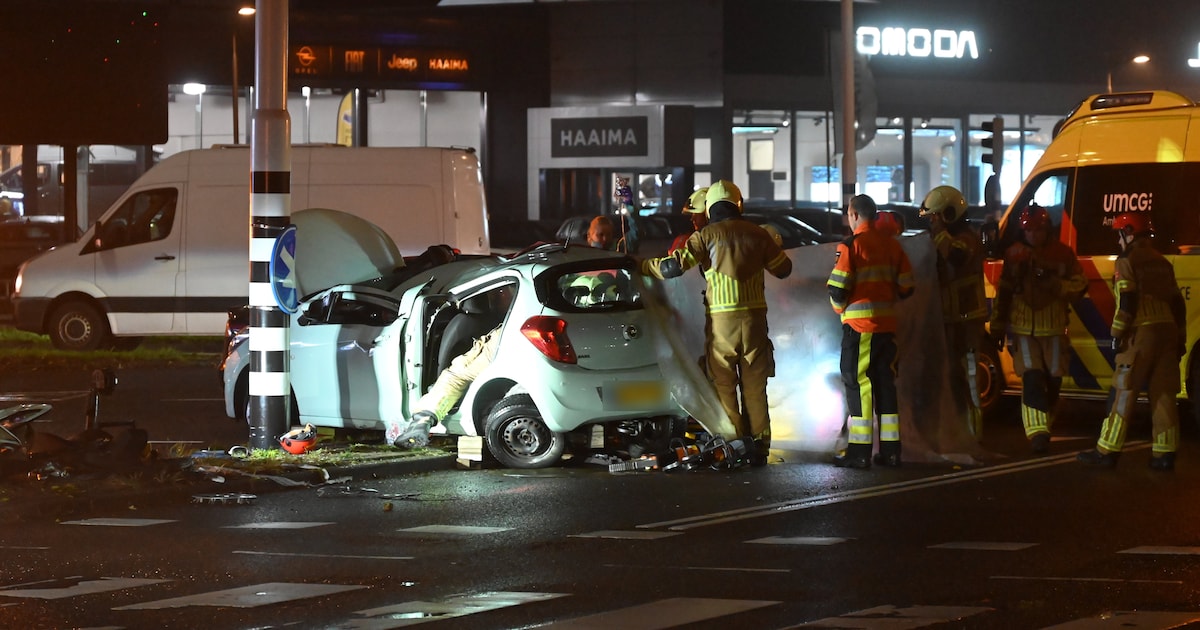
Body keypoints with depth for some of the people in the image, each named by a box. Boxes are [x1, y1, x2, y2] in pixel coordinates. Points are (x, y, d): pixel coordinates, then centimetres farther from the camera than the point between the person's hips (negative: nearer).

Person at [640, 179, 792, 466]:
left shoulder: (706, 235, -4)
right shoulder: (757, 234, 5)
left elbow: (675, 266, -9)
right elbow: (783, 268, 15)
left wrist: (643, 265, 7)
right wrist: (772, 246, 33)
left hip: (721, 319, -3)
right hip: (754, 316, 3)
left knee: (724, 384, 4)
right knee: (754, 384, 8)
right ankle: (759, 445, 7)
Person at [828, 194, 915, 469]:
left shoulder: (851, 245, -10)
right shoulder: (892, 244, 8)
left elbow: (837, 288, -14)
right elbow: (906, 286, 11)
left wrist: (840, 309, 6)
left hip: (859, 325, -6)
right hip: (888, 325, 6)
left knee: (859, 384, -3)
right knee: (886, 384, 11)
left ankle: (859, 452, -5)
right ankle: (890, 450, 12)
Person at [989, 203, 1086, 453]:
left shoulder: (1063, 254, -1)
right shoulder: (1014, 254, 2)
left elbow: (1078, 287, -3)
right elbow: (1003, 292, 8)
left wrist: (1053, 283, -21)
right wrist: (997, 326, 9)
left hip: (1054, 329, 1)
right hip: (1023, 329, -1)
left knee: (1052, 381, 5)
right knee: (1032, 380, -12)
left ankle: (1045, 429, 24)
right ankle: (1037, 433, -17)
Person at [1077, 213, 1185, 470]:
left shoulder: (1127, 262, -3)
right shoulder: (1162, 263, 19)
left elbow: (1127, 302, -13)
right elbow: (1177, 303, 18)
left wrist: (1117, 333, -9)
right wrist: (1180, 339, 21)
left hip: (1141, 333, -7)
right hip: (1167, 332, 7)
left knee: (1124, 393, -4)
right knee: (1164, 394, 5)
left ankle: (1108, 451, -4)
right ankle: (1164, 454, 3)